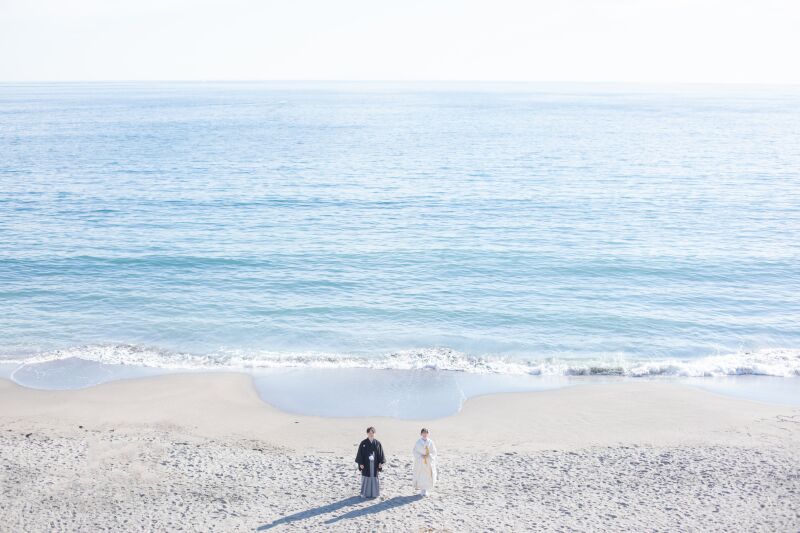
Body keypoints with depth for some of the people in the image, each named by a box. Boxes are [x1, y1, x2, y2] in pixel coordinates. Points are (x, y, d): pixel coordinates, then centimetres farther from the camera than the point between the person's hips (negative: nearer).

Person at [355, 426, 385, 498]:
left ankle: (374, 493, 17)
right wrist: (360, 463, -7)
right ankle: (365, 493, 11)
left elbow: (381, 454, 3)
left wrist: (381, 463, -5)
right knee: (366, 478, 2)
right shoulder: (363, 443, -4)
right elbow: (360, 454, -3)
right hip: (366, 464, -1)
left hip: (374, 464, 2)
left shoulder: (378, 443, 1)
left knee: (374, 478, 6)